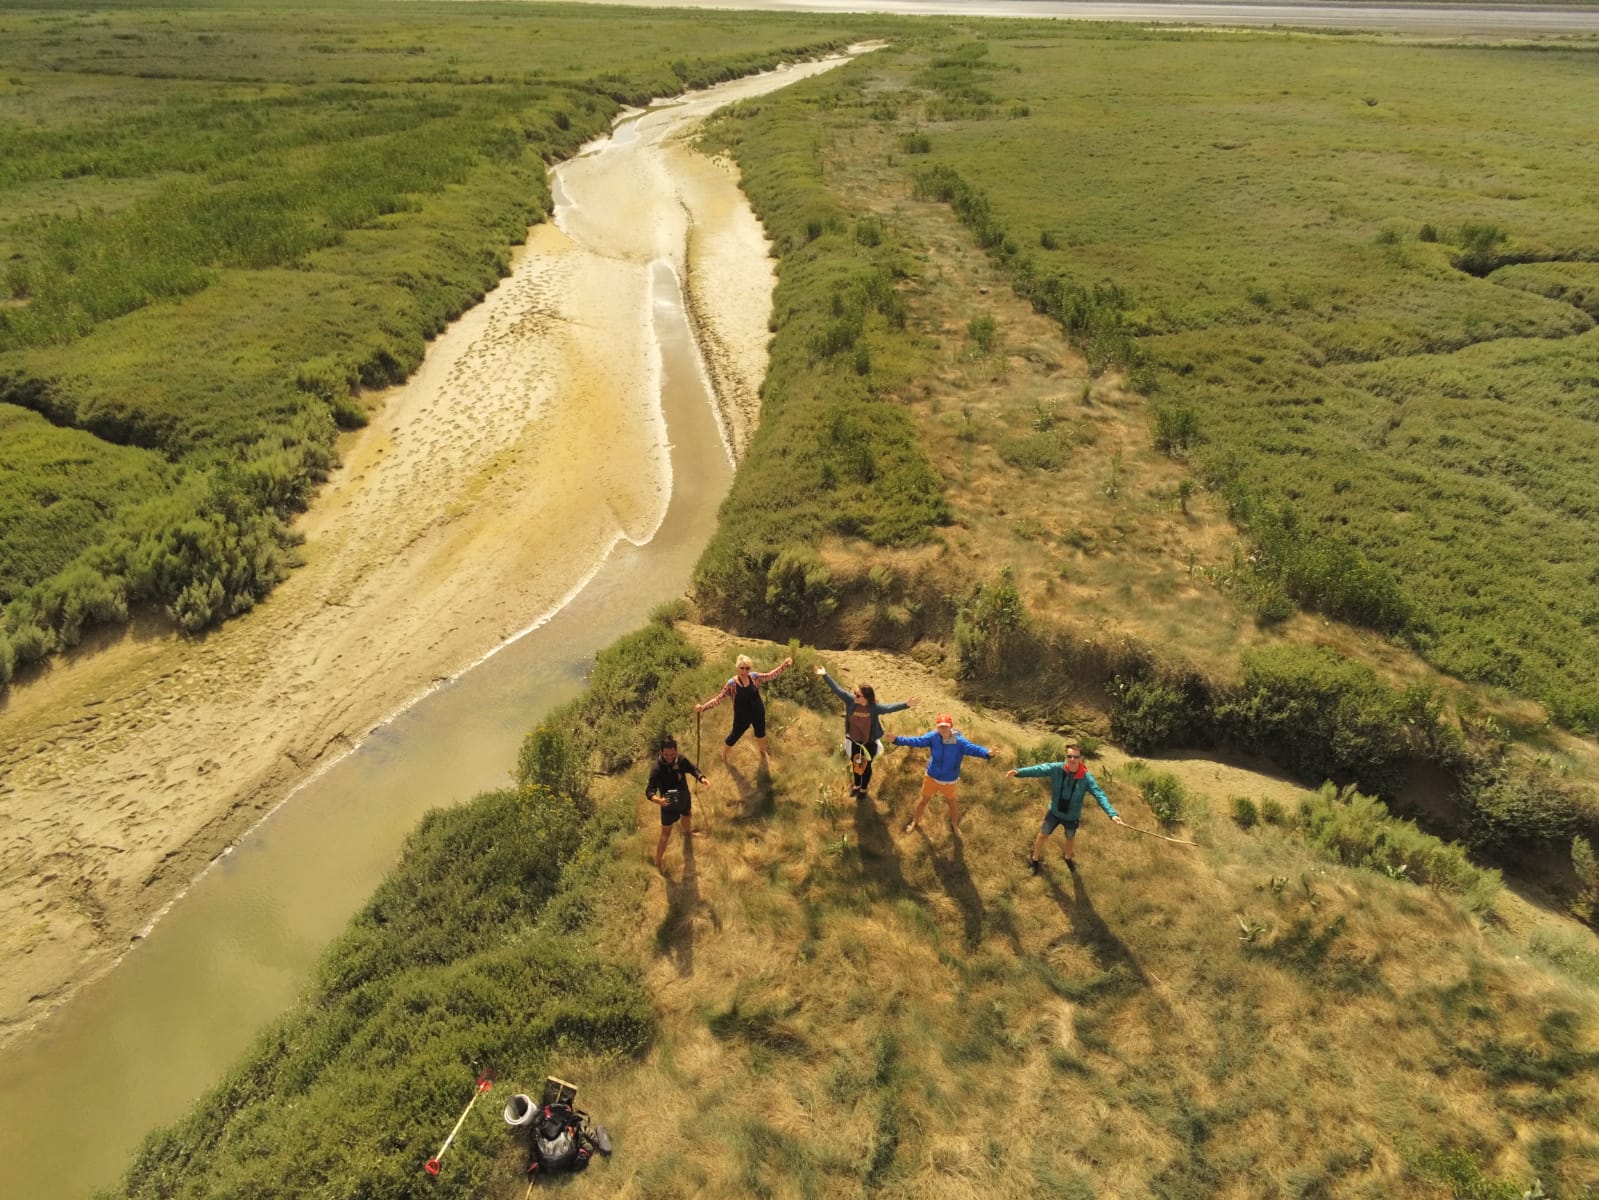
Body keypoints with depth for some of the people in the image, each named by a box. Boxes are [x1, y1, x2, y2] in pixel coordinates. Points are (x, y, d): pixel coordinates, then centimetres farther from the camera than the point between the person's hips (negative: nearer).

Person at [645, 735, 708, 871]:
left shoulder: (681, 759, -18)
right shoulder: (657, 769, -34)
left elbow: (692, 768, -2)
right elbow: (649, 790, -37)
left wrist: (701, 778, -24)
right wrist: (657, 799, -59)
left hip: (685, 799, 6)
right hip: (669, 805, -6)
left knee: (687, 816, 35)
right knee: (666, 834, 4)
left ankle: (687, 832, 70)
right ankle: (657, 863, 21)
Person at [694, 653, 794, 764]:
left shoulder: (754, 677, -16)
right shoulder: (732, 684, -27)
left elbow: (771, 675, -3)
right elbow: (718, 698, -27)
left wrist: (784, 665, -9)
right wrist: (703, 706, -40)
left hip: (758, 712, 4)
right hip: (742, 716, -4)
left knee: (761, 733, 28)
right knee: (734, 736, 16)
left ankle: (763, 752, 60)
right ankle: (723, 755, 47)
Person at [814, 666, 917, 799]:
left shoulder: (874, 707, -29)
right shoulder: (851, 701, -21)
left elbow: (890, 708, -42)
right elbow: (837, 690, -21)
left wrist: (905, 704, -58)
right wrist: (825, 676, -24)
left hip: (869, 743, -3)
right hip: (854, 741, 3)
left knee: (866, 765, 19)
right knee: (855, 764, 24)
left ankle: (863, 789, 44)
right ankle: (856, 785, 51)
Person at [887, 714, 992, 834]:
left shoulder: (959, 741, -26)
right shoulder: (933, 737, -21)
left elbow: (973, 749, -35)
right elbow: (916, 741, -22)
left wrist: (987, 753, -55)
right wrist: (897, 740, -34)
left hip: (949, 780, -1)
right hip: (931, 777, 1)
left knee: (951, 802, 24)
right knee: (924, 800, 20)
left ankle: (955, 825, 51)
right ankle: (915, 822, 46)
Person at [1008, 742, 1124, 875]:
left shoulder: (1086, 778, -27)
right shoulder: (1057, 769, -25)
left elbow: (1100, 795, -31)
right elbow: (1039, 769, -32)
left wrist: (1112, 814, -43)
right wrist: (1019, 772, -47)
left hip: (1072, 816, 0)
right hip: (1054, 812, 0)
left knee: (1071, 838, 27)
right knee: (1042, 835, 17)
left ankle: (1068, 858, 58)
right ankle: (1035, 860, 43)